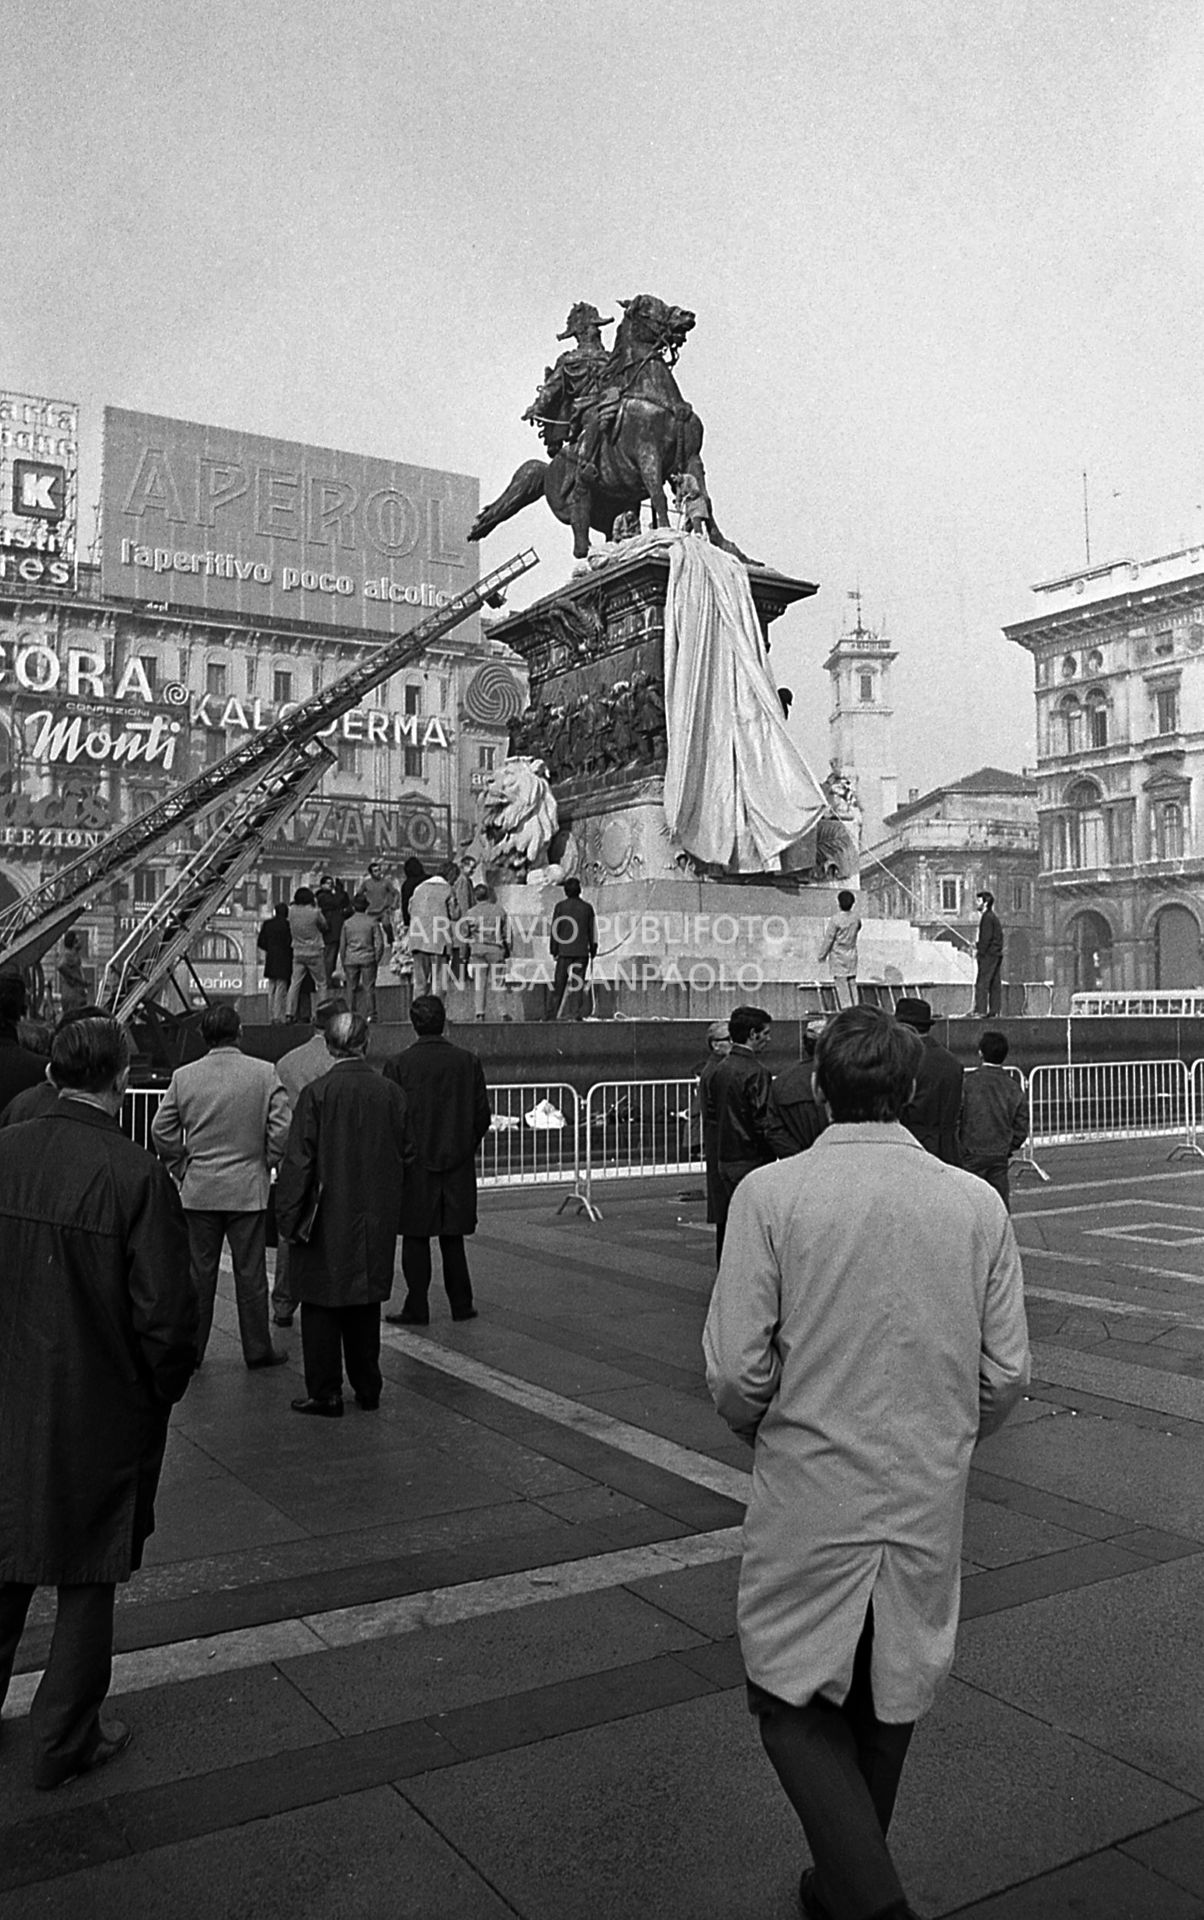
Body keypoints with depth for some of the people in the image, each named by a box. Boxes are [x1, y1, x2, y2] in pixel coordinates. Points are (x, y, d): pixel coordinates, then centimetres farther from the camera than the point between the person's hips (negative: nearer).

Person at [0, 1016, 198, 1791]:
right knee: (88, 1579, 14)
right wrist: (161, 1394, -1)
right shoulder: (138, 1177, -22)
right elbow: (167, 1315, -19)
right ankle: (65, 1740, 29)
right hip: (101, 1413, -5)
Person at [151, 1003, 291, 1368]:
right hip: (248, 1188, -2)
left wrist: (181, 1167, 12)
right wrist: (264, 1162, 4)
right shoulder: (264, 1073, -7)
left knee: (198, 1272, 11)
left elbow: (161, 1131, 1)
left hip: (198, 1190, 2)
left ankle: (191, 1348, 17)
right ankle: (257, 1349, 14)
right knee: (250, 1272, 7)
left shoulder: (183, 1077, -1)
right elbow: (282, 1127, -11)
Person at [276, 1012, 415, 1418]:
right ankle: (367, 1389, 23)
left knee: (321, 1308, 7)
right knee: (366, 1306, 16)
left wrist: (289, 1216, -5)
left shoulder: (316, 1094, -14)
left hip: (327, 1220, -4)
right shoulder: (390, 1094, -3)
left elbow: (298, 1160, -12)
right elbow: (405, 1156, 4)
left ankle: (325, 1393, 10)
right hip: (374, 1222, 4)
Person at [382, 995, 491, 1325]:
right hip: (458, 1163, 3)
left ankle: (417, 1308, 8)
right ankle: (461, 1305, 16)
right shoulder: (468, 1062, -2)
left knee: (416, 1239, 5)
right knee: (453, 1238, 12)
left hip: (415, 1165, -3)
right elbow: (482, 1115, 2)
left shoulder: (399, 1065, -9)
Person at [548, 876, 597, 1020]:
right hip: (582, 950, 1)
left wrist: (554, 950, 5)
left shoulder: (560, 906, -1)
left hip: (564, 950, -1)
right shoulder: (587, 907, 3)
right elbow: (592, 931, 6)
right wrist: (593, 950, 13)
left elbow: (555, 930, -1)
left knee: (559, 983, 3)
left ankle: (554, 1013, 1)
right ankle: (577, 1013, -1)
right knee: (579, 983, 3)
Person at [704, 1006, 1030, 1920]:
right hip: (930, 1501, 4)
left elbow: (736, 1373, -14)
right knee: (889, 1700, 22)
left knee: (794, 1696, 15)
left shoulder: (771, 1194, -14)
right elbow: (1007, 1374, -2)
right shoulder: (977, 1202, -6)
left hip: (810, 1497, -3)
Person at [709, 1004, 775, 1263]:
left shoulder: (720, 1069, 9)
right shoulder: (756, 1072, -15)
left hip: (723, 1161, 8)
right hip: (750, 1161, -8)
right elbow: (762, 1123, -18)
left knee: (726, 1231, 13)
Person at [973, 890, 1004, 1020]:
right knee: (994, 985, 8)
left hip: (988, 954, -10)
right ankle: (994, 1012, 8)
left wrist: (979, 951, -14)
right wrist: (978, 944, 17)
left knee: (981, 983, -10)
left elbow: (986, 937, -18)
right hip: (997, 953, 10)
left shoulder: (987, 917, -12)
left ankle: (980, 1011, -13)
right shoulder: (994, 916, 17)